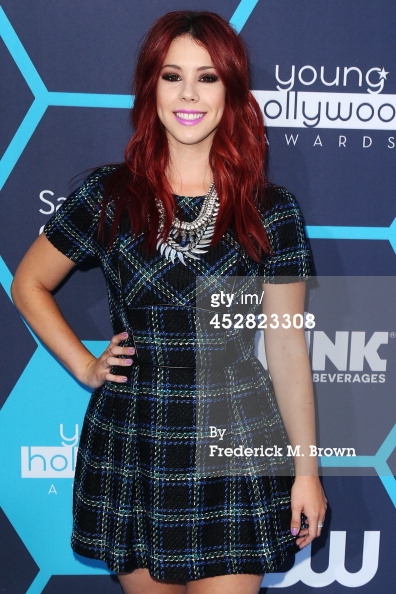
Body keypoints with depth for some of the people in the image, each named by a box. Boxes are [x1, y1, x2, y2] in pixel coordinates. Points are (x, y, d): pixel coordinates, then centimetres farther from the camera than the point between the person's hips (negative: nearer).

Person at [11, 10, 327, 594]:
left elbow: (286, 347, -2)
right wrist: (84, 366, 2)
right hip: (130, 451, 1)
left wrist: (307, 469, 1)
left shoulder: (270, 211, -4)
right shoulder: (108, 195, -2)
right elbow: (29, 284, 11)